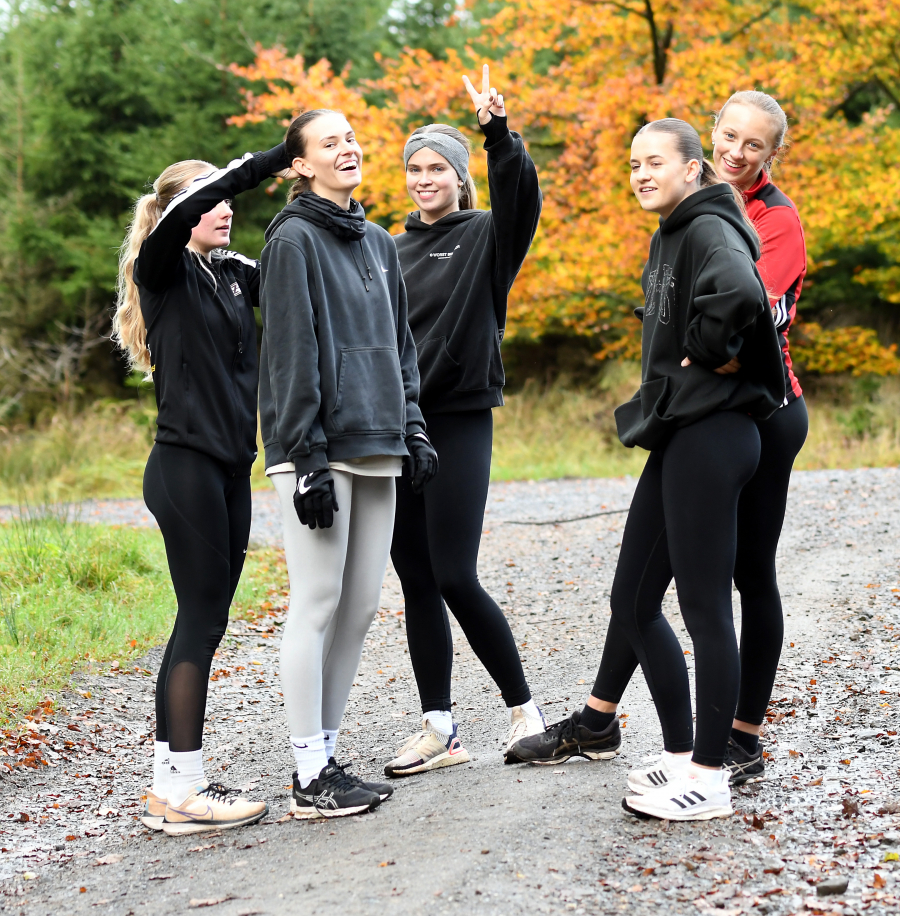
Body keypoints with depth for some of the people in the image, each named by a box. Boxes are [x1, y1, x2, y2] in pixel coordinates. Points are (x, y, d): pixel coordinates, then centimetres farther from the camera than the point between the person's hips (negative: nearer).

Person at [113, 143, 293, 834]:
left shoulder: (233, 273, 16)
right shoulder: (163, 268, -5)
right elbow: (183, 211, -24)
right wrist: (273, 161, -24)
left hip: (231, 468, 8)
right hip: (186, 466, -8)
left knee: (206, 620, 7)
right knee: (201, 617, -9)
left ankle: (172, 783, 11)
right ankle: (180, 790, -6)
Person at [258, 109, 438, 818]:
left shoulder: (378, 242, 17)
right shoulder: (294, 240, -5)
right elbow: (292, 355, -11)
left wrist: (413, 430, 11)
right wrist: (308, 459, -15)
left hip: (375, 447, 7)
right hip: (319, 450, -7)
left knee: (361, 607, 8)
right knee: (318, 604, -5)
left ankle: (326, 753, 17)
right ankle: (311, 776, 0)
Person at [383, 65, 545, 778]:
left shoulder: (486, 236, 0)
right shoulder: (394, 250, 16)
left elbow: (521, 196, -21)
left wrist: (499, 131, -34)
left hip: (459, 424, -5)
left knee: (455, 579, -9)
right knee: (416, 582, 5)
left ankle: (523, 706, 9)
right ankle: (439, 729, 13)